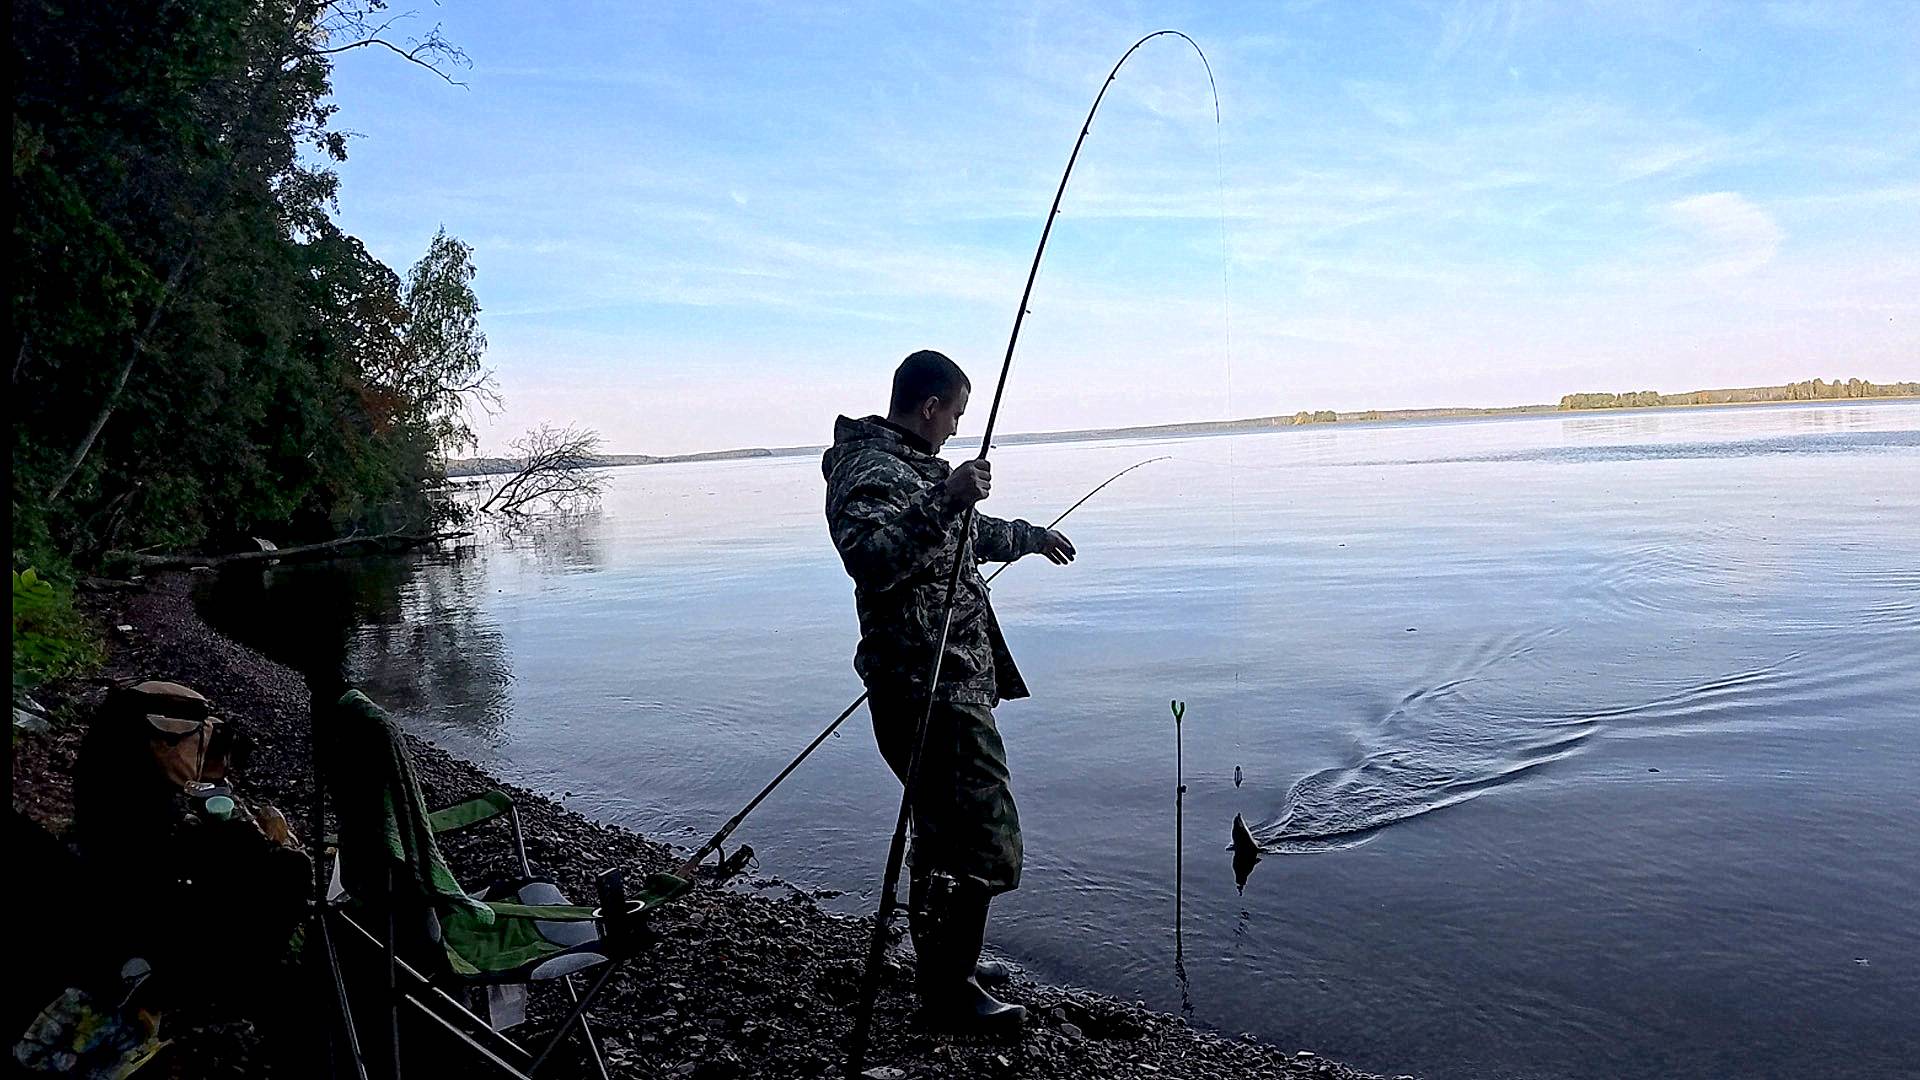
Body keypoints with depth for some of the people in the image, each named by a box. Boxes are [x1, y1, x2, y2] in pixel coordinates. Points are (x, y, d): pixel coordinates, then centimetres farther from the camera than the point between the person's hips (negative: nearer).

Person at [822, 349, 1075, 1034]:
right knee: (983, 838, -7)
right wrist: (944, 501, -39)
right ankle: (949, 991, 7)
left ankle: (942, 962, 33)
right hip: (932, 689, -11)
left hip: (944, 685, 11)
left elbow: (966, 536, 36)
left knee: (945, 828, 19)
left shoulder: (906, 467, 19)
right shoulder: (876, 472, -16)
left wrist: (1029, 536, 47)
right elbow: (869, 558, -36)